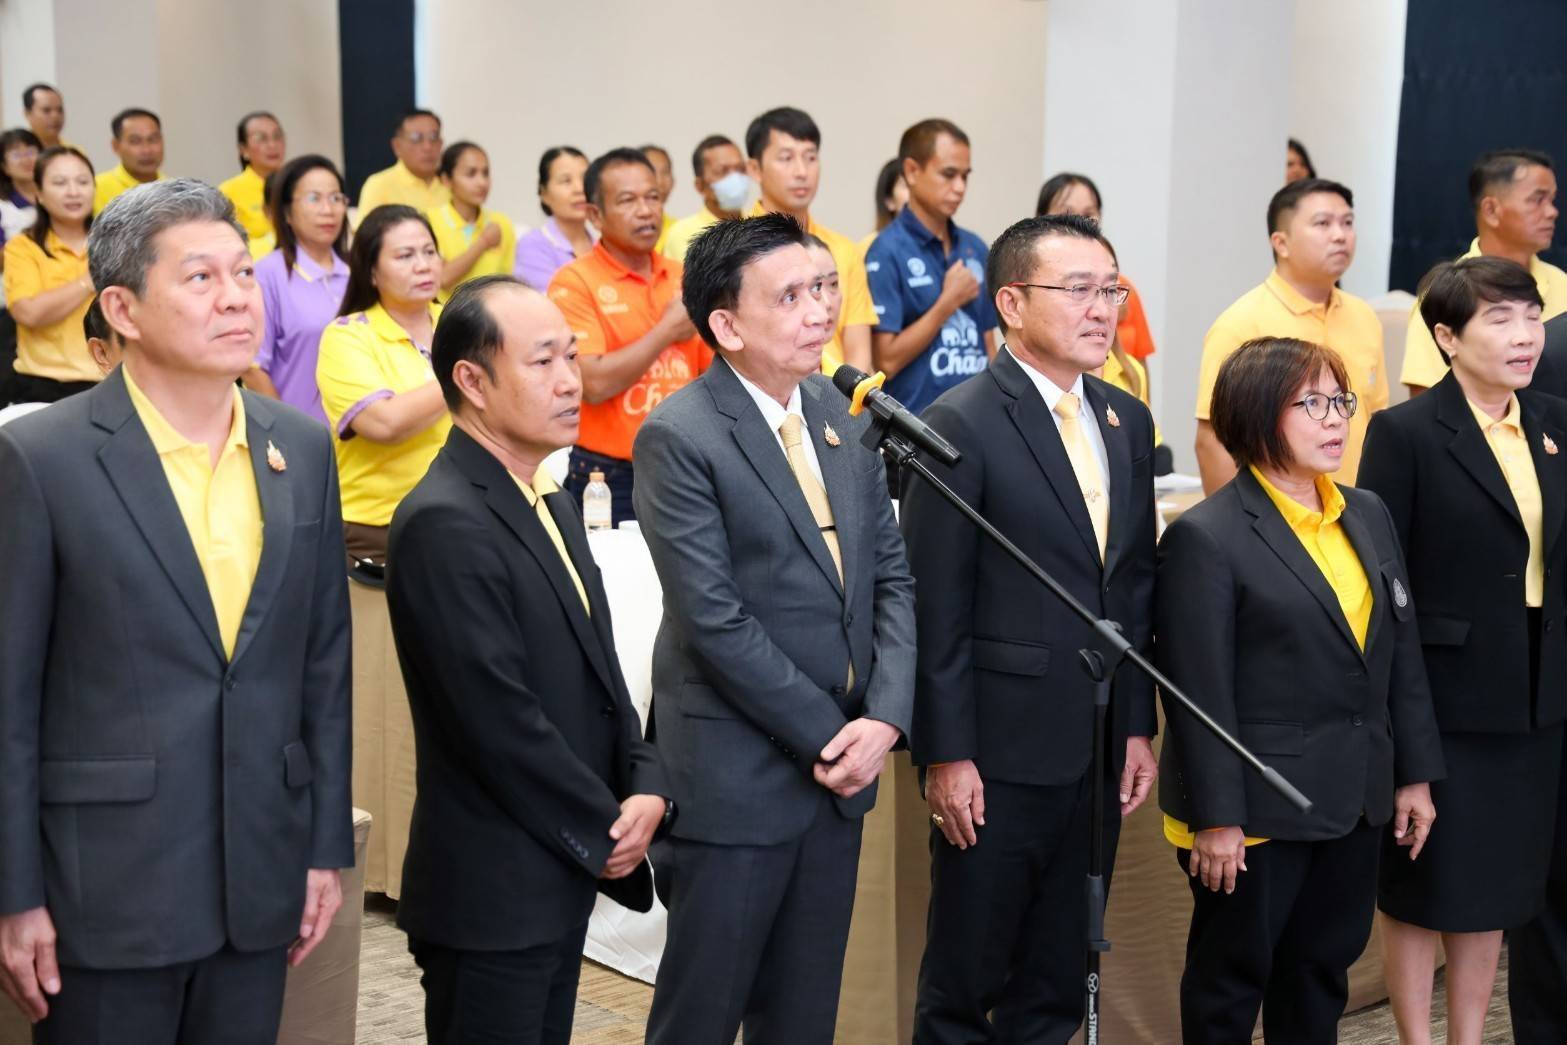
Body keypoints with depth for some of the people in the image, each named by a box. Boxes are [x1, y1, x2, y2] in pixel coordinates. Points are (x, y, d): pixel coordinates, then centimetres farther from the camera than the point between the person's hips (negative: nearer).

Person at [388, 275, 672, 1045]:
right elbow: (500, 720, -22)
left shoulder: (551, 504, 11)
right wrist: (604, 833, -11)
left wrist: (646, 788, -3)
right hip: (493, 889, -9)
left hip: (562, 871, 9)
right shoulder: (445, 524, -19)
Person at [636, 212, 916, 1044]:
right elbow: (715, 620, -17)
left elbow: (892, 577, 7)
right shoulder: (679, 438, -13)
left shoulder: (841, 415, 7)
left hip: (842, 759, 6)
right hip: (735, 773, -6)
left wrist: (883, 719, -7)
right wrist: (830, 735, -14)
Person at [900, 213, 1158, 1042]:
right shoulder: (960, 425, -11)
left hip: (1098, 752, 6)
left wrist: (1138, 726, 10)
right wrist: (946, 755, -14)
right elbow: (936, 609, -13)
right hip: (999, 753, -6)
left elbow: (1135, 589, 13)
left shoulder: (1128, 422, 9)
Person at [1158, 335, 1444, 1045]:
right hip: (1258, 807, -6)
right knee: (1232, 981, 9)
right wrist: (1216, 819, -17)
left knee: (1322, 972, 17)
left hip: (1357, 801, 7)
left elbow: (1403, 656, 12)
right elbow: (1201, 693, -16)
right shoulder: (1206, 537, -14)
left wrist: (1415, 775, 10)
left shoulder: (1369, 516, 9)